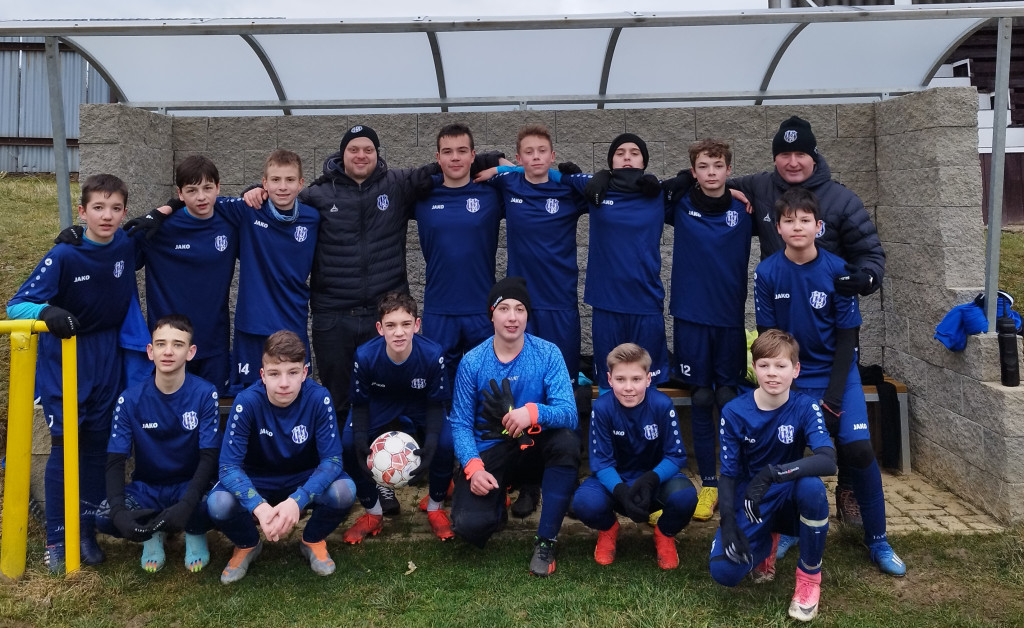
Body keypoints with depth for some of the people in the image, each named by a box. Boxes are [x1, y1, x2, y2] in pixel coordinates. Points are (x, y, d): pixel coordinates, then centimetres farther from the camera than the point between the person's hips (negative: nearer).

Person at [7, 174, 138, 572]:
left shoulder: (127, 245, -3)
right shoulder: (63, 256, -16)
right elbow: (16, 305, -18)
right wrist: (47, 312, -38)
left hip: (106, 360, 4)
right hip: (64, 361, -4)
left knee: (97, 446, 10)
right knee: (64, 446, 0)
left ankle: (87, 531, 23)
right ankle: (56, 538, 14)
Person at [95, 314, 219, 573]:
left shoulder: (205, 394, -13)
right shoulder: (130, 400, -8)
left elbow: (209, 457, -16)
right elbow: (115, 461, -10)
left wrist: (186, 506, -32)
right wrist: (119, 511, -29)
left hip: (190, 485, -2)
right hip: (146, 489, 2)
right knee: (104, 518, -28)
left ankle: (195, 533, 3)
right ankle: (152, 535, 7)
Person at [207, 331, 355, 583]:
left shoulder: (318, 398, -24)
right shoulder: (247, 402, -24)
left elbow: (332, 459, -23)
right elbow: (229, 464, -24)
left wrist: (297, 500, -39)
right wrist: (259, 506, -42)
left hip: (306, 480, 0)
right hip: (257, 482, 0)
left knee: (344, 491, -31)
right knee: (218, 505, -30)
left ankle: (313, 541, 3)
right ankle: (247, 545, 6)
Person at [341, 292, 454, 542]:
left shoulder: (432, 354, -31)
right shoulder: (365, 356, -30)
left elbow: (436, 403, -17)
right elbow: (360, 404, -13)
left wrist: (430, 443, -31)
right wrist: (361, 444, -27)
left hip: (420, 407, -1)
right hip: (379, 405, 1)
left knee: (446, 444, -26)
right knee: (348, 445, -22)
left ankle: (435, 507, 5)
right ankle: (373, 512, 5)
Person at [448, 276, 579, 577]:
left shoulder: (548, 354, -10)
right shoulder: (472, 362, -7)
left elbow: (569, 413, -20)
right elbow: (461, 424, -6)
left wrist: (534, 412, -41)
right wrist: (473, 467, -23)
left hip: (534, 447, 1)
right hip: (489, 452, 0)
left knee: (567, 440, -34)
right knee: (469, 525, -25)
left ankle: (546, 541, -16)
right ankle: (499, 503, 16)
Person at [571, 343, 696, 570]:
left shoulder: (662, 405, -20)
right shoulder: (602, 408, -18)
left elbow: (676, 456, -14)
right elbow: (601, 461, -15)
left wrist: (650, 480, -34)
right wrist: (621, 491, -35)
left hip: (656, 477, 0)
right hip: (615, 479, 0)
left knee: (684, 496, -33)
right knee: (584, 502, -31)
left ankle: (665, 534, 6)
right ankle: (608, 529, 9)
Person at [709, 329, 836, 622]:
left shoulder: (805, 407, -14)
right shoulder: (734, 412, -12)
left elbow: (827, 461, -31)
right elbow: (728, 474, -7)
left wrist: (771, 473, -42)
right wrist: (728, 521, -22)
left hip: (789, 496, -1)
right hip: (749, 501, 1)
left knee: (812, 486, -37)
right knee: (724, 571, -22)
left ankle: (809, 576, -11)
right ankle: (766, 543, 17)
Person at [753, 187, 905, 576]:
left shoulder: (837, 270, -9)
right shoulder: (767, 274, -8)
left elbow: (847, 338, -5)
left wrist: (832, 398, -11)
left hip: (837, 372, 0)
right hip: (790, 376, 0)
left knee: (858, 448, -13)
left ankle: (877, 539, 7)